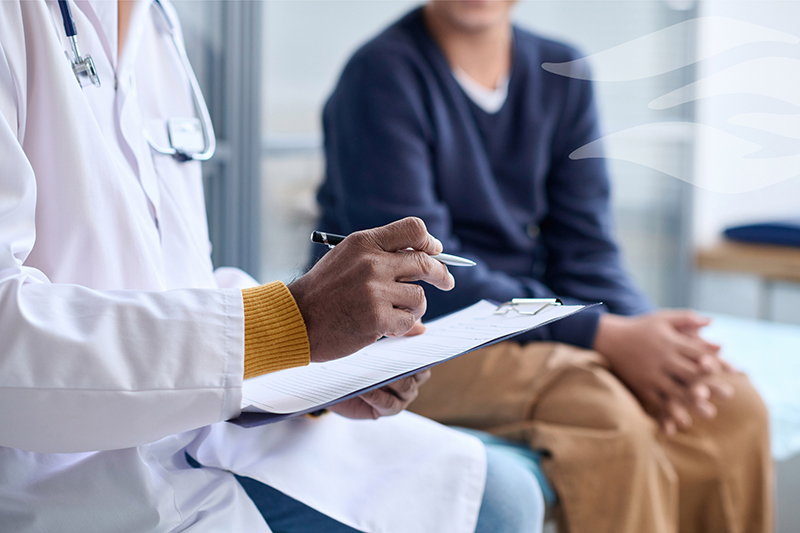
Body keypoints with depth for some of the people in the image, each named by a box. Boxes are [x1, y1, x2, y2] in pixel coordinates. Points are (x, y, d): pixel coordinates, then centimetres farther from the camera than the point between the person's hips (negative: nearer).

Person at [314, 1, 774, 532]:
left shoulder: (561, 74, 8)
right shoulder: (382, 75, -12)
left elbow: (585, 252, 5)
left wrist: (645, 333, -18)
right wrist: (604, 336, -24)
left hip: (532, 324, 7)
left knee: (735, 406, -14)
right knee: (603, 411, -32)